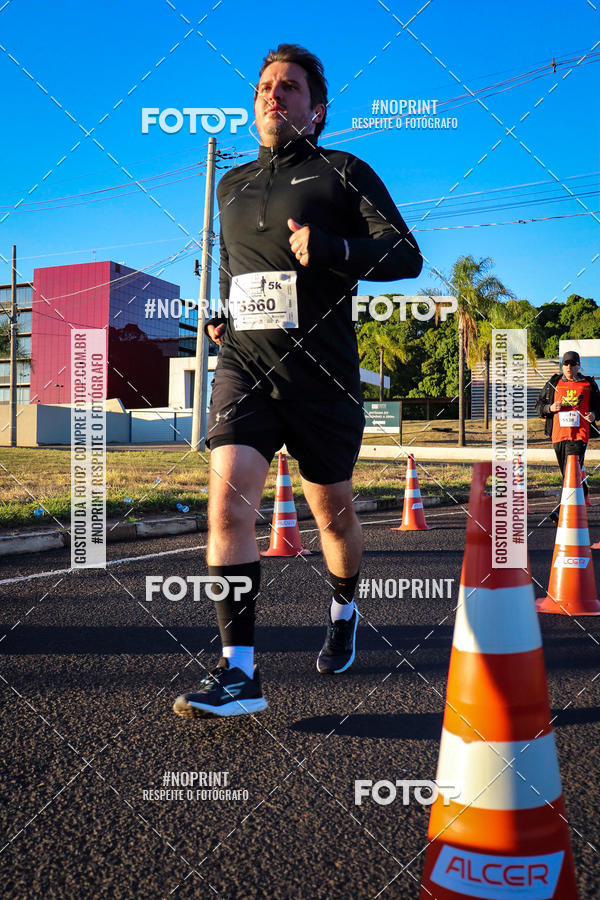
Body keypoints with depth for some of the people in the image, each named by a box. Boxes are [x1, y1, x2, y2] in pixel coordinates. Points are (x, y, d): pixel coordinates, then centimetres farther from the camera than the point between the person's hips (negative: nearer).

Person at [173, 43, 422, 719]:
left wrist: (329, 248, -21)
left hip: (320, 370, -3)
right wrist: (222, 316, 16)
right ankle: (238, 673, -13)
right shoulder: (232, 186, 19)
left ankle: (343, 612, 40)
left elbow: (406, 255, -4)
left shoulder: (343, 173, 4)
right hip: (243, 363, 3)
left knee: (332, 511, 10)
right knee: (227, 500, -17)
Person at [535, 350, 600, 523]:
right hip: (558, 435, 3)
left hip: (579, 434, -3)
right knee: (567, 473, 13)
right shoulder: (553, 384, 11)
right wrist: (550, 408, -6)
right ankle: (582, 492, 39)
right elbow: (539, 404, 15)